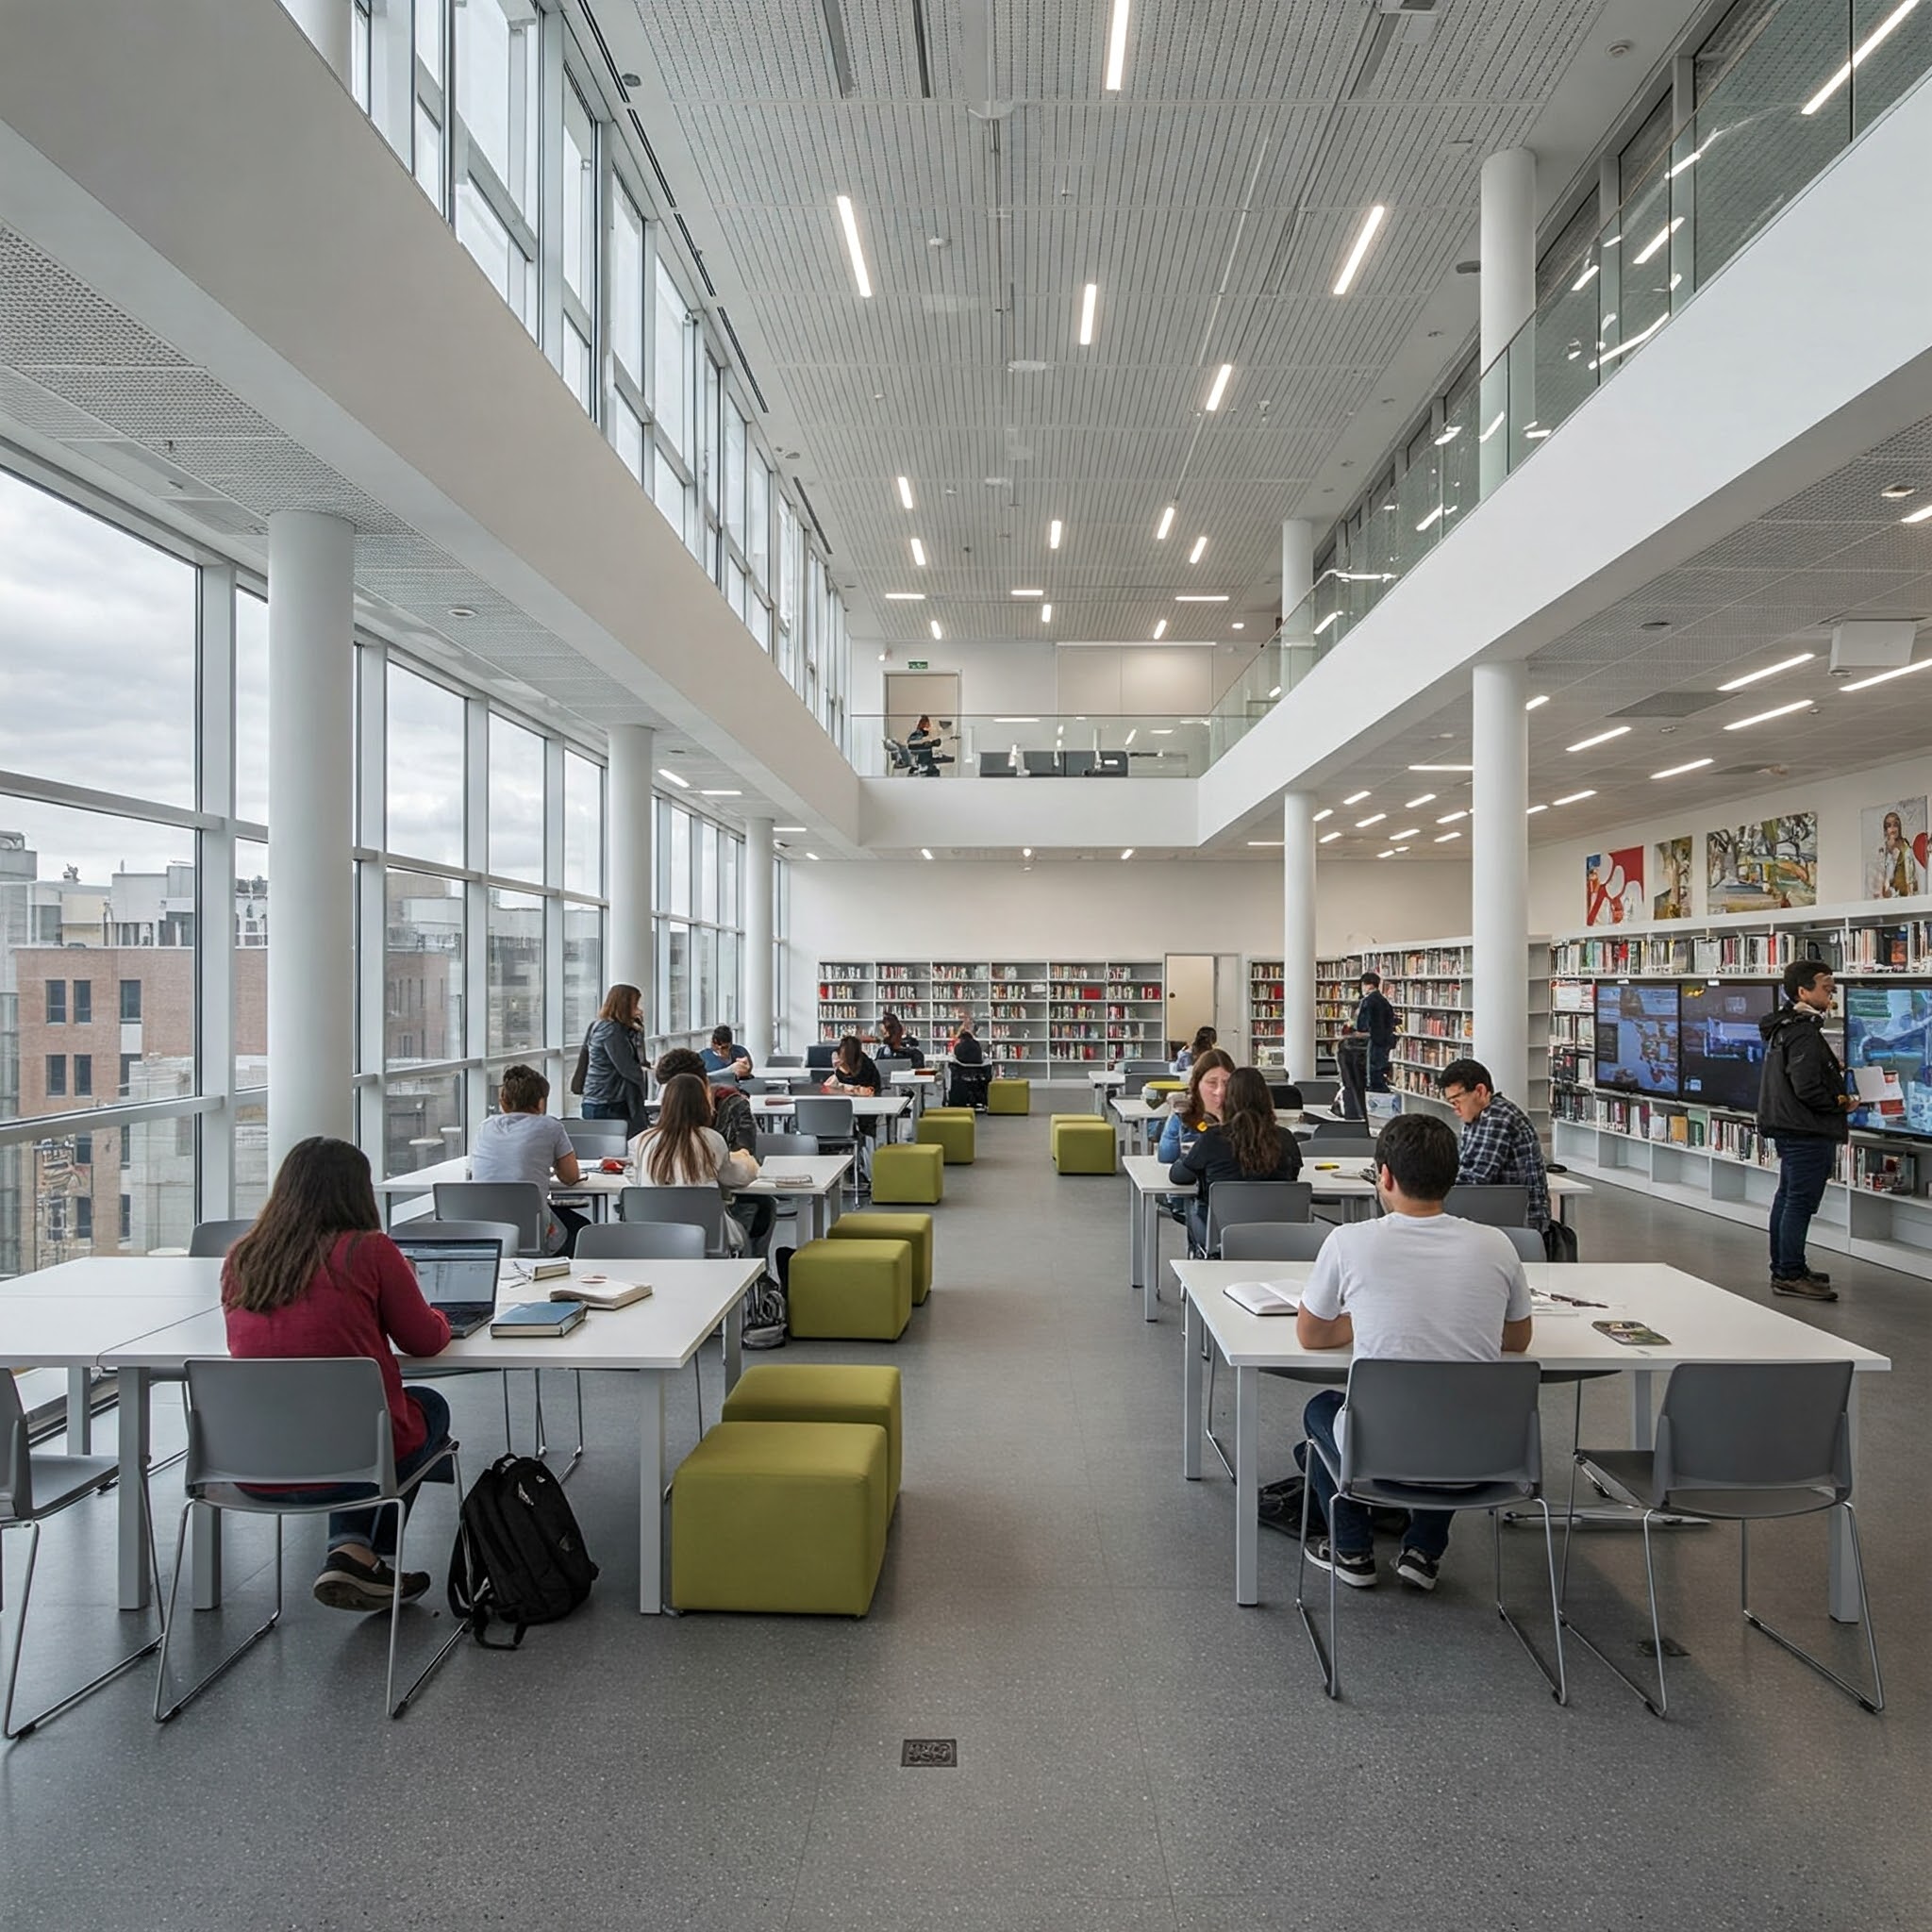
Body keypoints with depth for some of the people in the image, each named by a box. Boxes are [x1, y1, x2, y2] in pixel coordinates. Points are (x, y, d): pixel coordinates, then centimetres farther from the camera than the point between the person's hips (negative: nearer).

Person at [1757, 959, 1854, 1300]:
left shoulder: (1783, 1027, 12)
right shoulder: (1804, 1033, -19)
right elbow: (1807, 1090, -23)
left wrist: (1832, 1068, 10)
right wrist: (1842, 1103, -8)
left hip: (1788, 1128, 11)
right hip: (1807, 1131, -11)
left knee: (1787, 1196, 16)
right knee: (1801, 1201, -6)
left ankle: (1784, 1267, 26)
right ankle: (1790, 1276, -2)